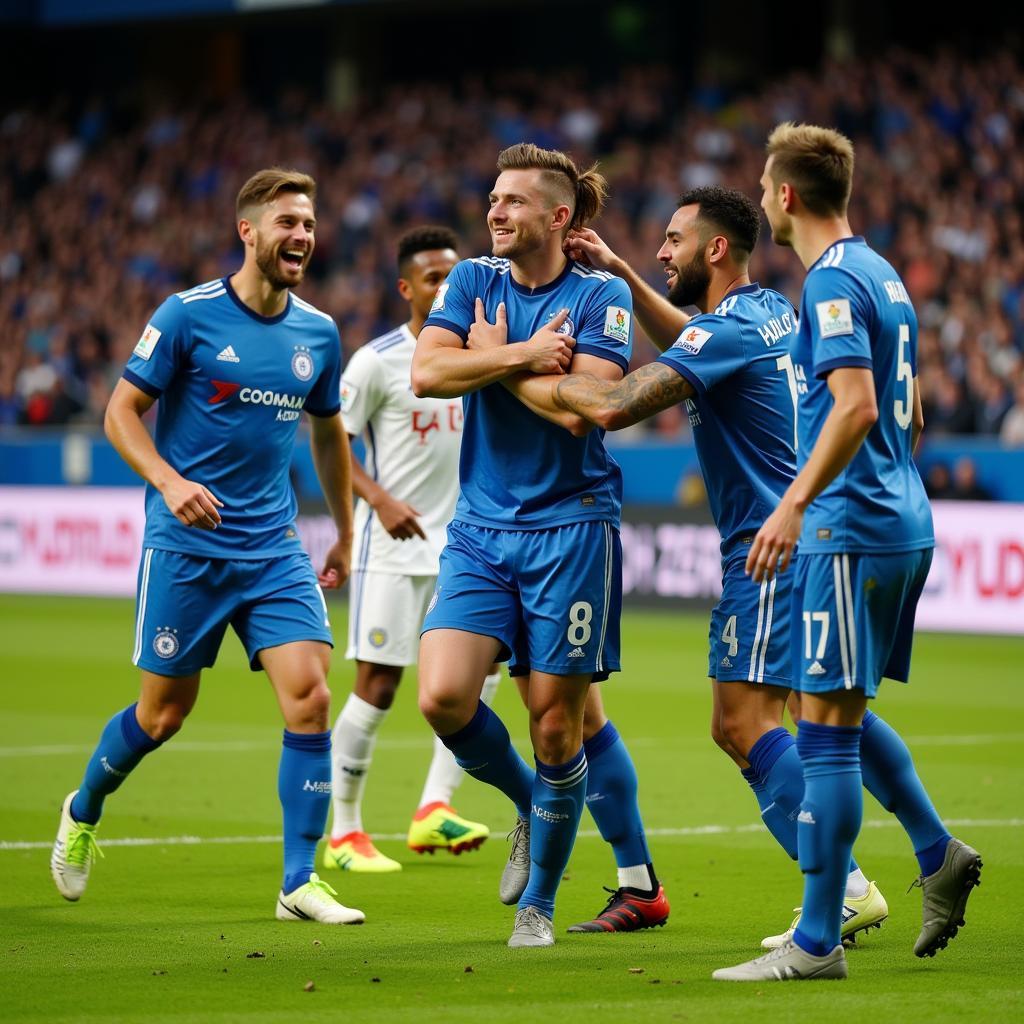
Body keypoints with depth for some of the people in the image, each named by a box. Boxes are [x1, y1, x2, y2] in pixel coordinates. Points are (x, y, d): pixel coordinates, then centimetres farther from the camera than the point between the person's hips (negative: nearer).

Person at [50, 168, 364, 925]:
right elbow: (121, 413, -6)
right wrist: (169, 480, -22)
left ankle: (301, 883, -7)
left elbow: (329, 433, 21)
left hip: (274, 546, 4)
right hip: (185, 547, -4)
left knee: (310, 694, -13)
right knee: (164, 713, 5)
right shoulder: (189, 316, -8)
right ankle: (83, 812, 35)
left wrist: (345, 533, 22)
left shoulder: (318, 333, 6)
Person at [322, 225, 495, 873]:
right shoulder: (377, 361, -10)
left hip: (458, 546, 6)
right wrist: (380, 498, -21)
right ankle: (345, 833, 5)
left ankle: (435, 810, -1)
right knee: (378, 684, -5)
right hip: (392, 550, -6)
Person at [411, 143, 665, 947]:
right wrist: (527, 354, -14)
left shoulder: (601, 295, -5)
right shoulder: (473, 281, 7)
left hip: (571, 527, -3)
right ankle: (526, 801, 18)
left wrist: (497, 359, -8)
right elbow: (427, 373, -9)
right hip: (481, 527, 3)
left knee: (556, 724, 1)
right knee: (443, 696, -14)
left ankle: (539, 903, 18)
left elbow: (580, 408, -18)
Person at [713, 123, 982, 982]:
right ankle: (940, 857, 18)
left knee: (827, 727, -7)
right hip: (903, 523, 10)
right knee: (846, 716, 20)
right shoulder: (882, 275, 16)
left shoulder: (832, 281, -13)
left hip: (850, 529, -10)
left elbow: (856, 406, -25)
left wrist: (796, 504, -28)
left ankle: (817, 943, -5)